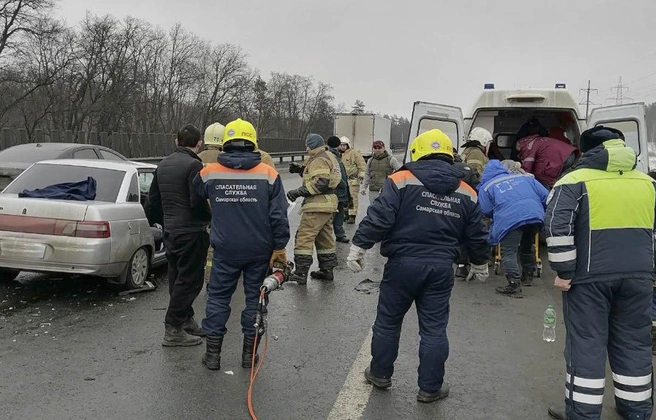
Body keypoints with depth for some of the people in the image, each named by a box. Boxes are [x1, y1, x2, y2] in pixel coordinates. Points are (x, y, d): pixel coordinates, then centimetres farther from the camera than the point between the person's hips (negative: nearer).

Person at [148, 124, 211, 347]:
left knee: (178, 278, 17)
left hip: (170, 231, 9)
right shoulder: (193, 165, -16)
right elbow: (198, 201, -22)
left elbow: (153, 197, 17)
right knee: (189, 280, -2)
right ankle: (173, 330, 1)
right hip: (191, 232, -9)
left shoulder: (163, 164, 11)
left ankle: (186, 320, 29)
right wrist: (208, 218, -5)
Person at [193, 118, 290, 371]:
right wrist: (280, 247, -1)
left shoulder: (209, 173, -3)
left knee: (218, 297, 13)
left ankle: (213, 353, 16)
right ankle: (249, 353, 20)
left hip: (225, 249, 1)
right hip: (259, 250, 0)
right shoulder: (268, 174, -7)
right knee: (255, 297, 12)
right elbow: (278, 215, -8)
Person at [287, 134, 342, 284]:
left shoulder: (319, 160, -14)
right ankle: (327, 269, 24)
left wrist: (298, 192, -20)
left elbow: (320, 183, -24)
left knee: (304, 236, -7)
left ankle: (301, 272, -6)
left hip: (317, 205, -11)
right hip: (328, 203, 11)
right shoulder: (329, 157, 18)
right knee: (325, 237, 16)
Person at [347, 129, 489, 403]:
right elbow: (475, 236, 12)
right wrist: (480, 264, 27)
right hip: (441, 267, 3)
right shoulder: (466, 192, 6)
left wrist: (358, 246, -7)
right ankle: (430, 388, 19)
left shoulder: (402, 180, -6)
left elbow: (379, 217, -15)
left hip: (403, 263, -2)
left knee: (388, 321, 15)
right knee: (434, 328, 11)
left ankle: (380, 373, 29)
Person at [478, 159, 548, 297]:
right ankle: (528, 276, 43)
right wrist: (541, 213, 36)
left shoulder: (486, 187, 16)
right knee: (527, 246, 27)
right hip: (536, 216, 5)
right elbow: (545, 196, 21)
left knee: (508, 252, -1)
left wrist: (498, 216, 30)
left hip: (510, 220, -5)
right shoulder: (525, 177, 25)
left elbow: (486, 211, 10)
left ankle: (514, 285, -12)